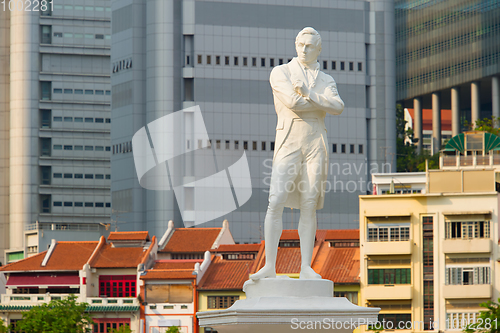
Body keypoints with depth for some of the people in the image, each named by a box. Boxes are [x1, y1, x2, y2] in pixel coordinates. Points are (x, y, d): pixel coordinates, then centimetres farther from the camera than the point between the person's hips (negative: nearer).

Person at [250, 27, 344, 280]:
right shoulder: (280, 73, 5)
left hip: (315, 146, 2)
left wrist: (309, 94, -16)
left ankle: (306, 268, -1)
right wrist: (324, 103, -2)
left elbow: (337, 107, -6)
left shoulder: (326, 81, 15)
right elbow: (293, 102, -13)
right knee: (276, 204, -12)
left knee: (309, 207, -1)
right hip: (287, 145, -2)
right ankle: (270, 267, -11)